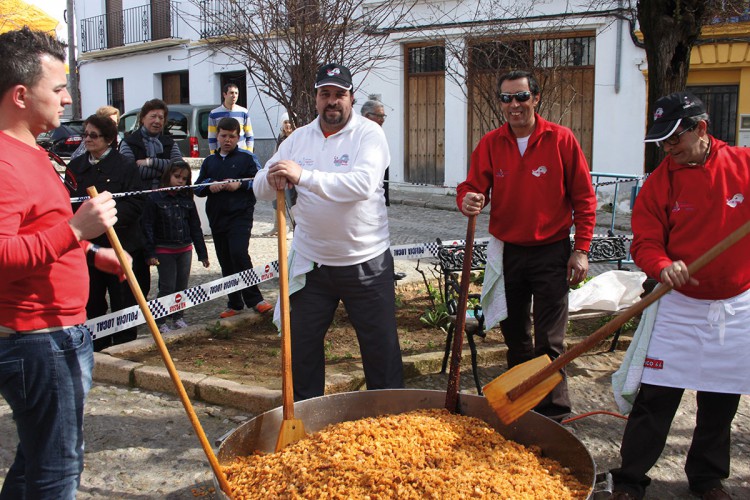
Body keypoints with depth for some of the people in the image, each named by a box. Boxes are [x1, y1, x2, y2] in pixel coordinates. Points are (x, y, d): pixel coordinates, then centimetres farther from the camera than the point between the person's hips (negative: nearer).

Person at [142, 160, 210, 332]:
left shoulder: (187, 200, 6)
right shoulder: (155, 198, -7)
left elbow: (195, 228, 11)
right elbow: (148, 227, -8)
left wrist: (202, 253, 10)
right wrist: (150, 253, -13)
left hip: (185, 250, 4)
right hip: (164, 251, -4)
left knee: (182, 286, 10)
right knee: (167, 287, -3)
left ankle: (178, 317, 25)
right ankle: (160, 321, 8)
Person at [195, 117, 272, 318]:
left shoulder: (247, 158, 4)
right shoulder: (209, 161, 18)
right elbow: (197, 187, 16)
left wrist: (240, 184, -16)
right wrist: (209, 187, -5)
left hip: (240, 216, -5)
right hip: (217, 217, 5)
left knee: (238, 253, -20)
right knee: (225, 262, 7)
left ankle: (254, 299, -10)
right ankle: (235, 304, 17)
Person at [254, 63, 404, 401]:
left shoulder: (369, 133, -8)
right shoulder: (299, 138, 6)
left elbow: (363, 184, -27)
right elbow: (260, 189, 2)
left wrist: (303, 176, -34)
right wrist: (273, 179, -22)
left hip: (366, 262, -4)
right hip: (311, 262, 4)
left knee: (381, 344, 7)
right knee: (301, 342, 13)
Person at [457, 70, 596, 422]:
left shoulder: (561, 139, -6)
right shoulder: (490, 144, 1)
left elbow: (584, 198, -3)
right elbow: (472, 187, -1)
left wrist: (581, 250, -7)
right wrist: (468, 200, -26)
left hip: (551, 252, -3)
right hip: (507, 250, 4)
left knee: (549, 341, -3)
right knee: (514, 333, 16)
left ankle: (552, 414, 8)